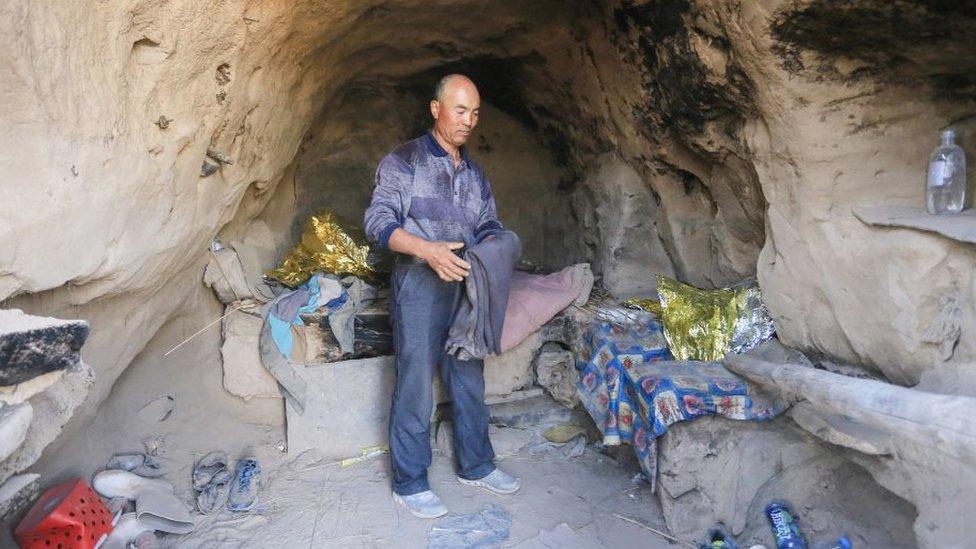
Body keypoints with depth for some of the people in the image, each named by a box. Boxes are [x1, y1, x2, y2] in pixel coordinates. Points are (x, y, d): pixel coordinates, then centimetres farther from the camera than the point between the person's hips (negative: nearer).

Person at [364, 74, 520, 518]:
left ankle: (475, 466, 31)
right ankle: (409, 483, 16)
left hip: (467, 288, 6)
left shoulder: (474, 172, 16)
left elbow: (488, 224, 20)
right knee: (415, 389, 0)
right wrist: (427, 250, -26)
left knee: (469, 382, 14)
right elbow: (378, 222, -11)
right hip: (419, 288, -6)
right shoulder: (403, 161, -3)